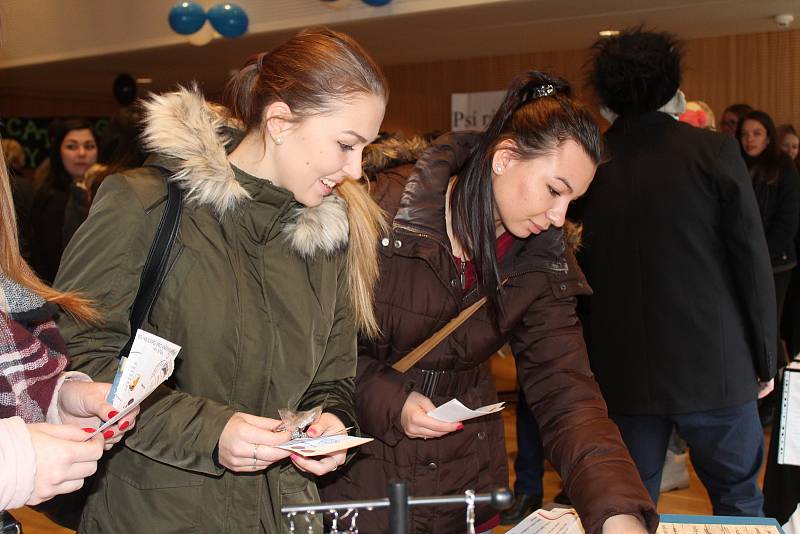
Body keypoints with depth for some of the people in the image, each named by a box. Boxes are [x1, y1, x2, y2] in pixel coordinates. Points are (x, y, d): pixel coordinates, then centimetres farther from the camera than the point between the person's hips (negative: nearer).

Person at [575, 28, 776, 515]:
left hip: (621, 375, 2)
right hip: (714, 366, -2)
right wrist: (764, 358, 5)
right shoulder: (714, 151, -6)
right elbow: (753, 261, -5)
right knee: (738, 501, 12)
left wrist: (589, 364, 15)